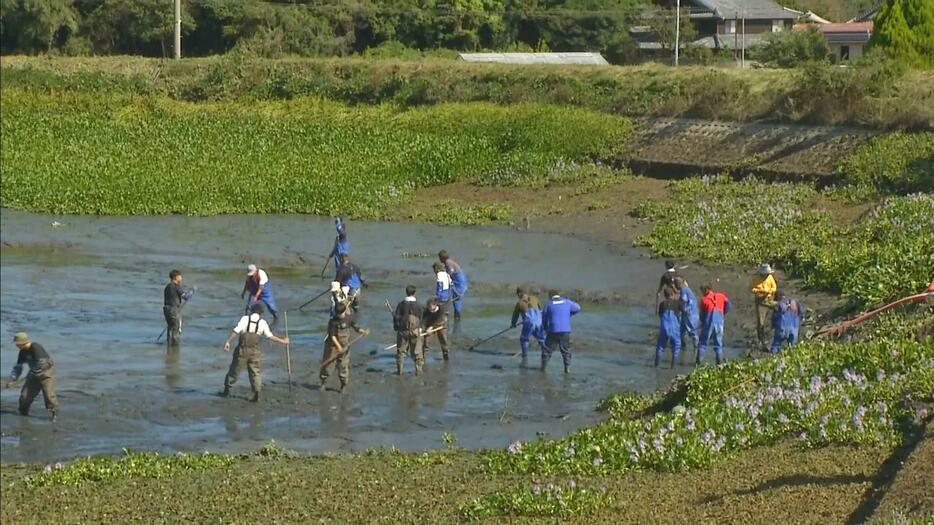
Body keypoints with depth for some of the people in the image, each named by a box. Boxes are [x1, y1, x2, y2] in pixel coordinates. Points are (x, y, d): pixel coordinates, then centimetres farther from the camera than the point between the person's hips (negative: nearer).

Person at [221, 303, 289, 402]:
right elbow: (270, 336, 5)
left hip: (243, 350, -1)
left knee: (235, 370, 11)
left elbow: (236, 331, -14)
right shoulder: (263, 322, 2)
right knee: (255, 372, 9)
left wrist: (228, 341, -13)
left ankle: (226, 390, 21)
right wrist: (282, 341, 18)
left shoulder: (245, 319, -3)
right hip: (255, 351, 1)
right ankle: (257, 394, 1)